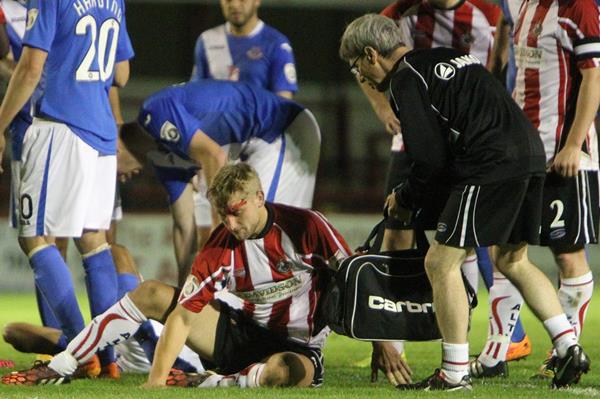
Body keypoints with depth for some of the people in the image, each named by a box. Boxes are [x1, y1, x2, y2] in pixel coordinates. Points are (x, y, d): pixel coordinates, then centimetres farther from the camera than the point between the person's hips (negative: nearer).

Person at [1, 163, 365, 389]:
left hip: (298, 348, -4)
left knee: (284, 371, -45)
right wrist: (156, 379, -24)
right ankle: (61, 366, 0)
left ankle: (203, 384, -25)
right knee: (150, 295, -3)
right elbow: (183, 315, -14)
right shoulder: (220, 249, -10)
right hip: (243, 332, 4)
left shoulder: (307, 227, -19)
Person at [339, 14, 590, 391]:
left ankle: (455, 373, 1)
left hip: (492, 168, -9)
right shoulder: (450, 56, 24)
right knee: (512, 260, 23)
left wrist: (405, 199, 12)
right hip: (531, 153, 9)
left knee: (441, 262, -1)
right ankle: (569, 348, 16)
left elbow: (430, 158, -8)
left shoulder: (406, 80, -3)